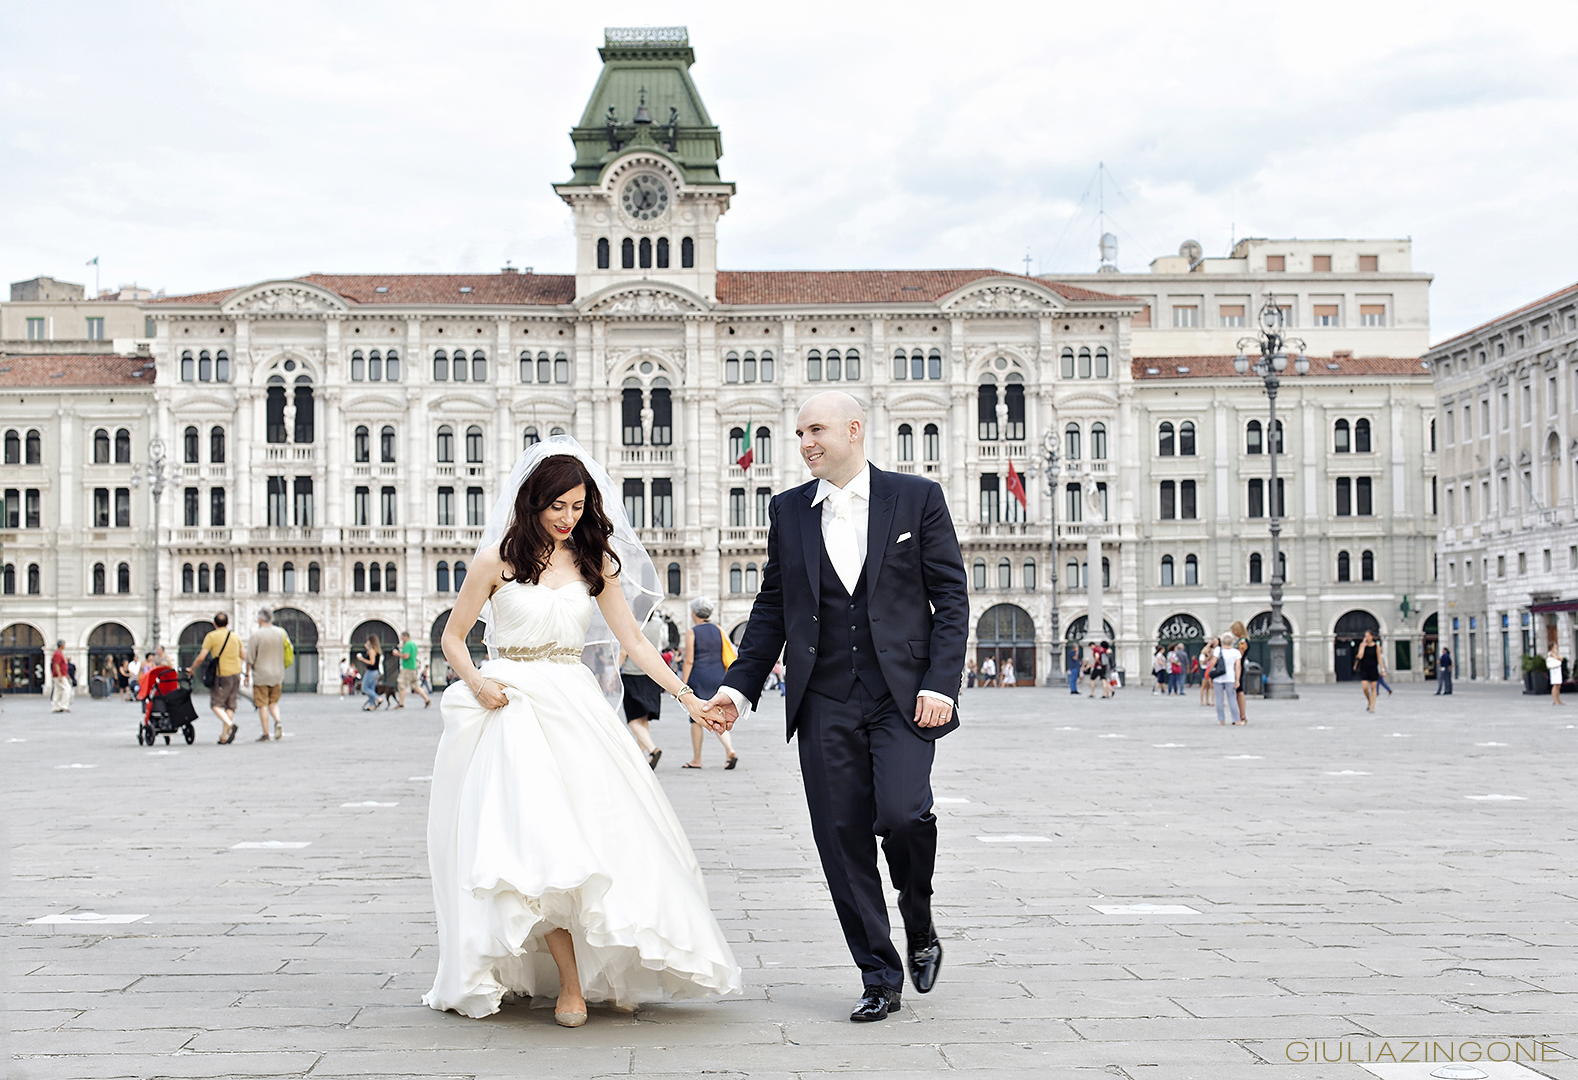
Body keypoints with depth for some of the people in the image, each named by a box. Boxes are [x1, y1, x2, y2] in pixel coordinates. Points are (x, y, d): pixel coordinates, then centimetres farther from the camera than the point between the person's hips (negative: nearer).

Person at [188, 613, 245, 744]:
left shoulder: (211, 636, -6)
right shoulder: (235, 637, 9)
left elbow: (201, 657, -8)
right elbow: (243, 656, 13)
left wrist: (192, 669, 7)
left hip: (221, 674, -5)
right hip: (236, 673, 5)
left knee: (216, 704, 1)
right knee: (230, 705, 9)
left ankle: (229, 724, -25)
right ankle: (224, 736, 6)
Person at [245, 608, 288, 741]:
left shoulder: (256, 635, -10)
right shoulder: (280, 633, 4)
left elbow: (250, 658, -10)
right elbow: (285, 655, 11)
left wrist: (247, 674, 1)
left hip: (261, 675, -4)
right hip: (277, 675, 4)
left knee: (262, 705, 2)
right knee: (273, 702, 17)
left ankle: (265, 734, 2)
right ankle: (278, 721, -8)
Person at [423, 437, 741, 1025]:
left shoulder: (594, 559, 9)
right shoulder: (498, 559, 1)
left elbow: (632, 638, 7)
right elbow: (453, 637, 7)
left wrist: (686, 696, -3)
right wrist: (477, 683, -12)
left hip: (575, 705, 3)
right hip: (511, 705, -3)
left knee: (601, 822, -6)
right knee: (535, 834, -14)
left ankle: (611, 970, 7)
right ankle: (570, 983, -13)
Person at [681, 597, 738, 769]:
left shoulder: (691, 632, -5)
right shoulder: (719, 631, 8)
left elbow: (689, 661, -9)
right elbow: (725, 658, 10)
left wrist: (683, 684, -6)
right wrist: (724, 681, 18)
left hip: (699, 677, -4)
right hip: (718, 677, 4)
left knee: (696, 719, 5)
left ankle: (696, 760, 10)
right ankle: (730, 750, -13)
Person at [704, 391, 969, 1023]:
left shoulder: (917, 497, 4)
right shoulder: (789, 511, 12)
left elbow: (951, 597, 1)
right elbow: (772, 609, 16)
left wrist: (941, 683, -9)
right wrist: (739, 685, 6)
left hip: (903, 695, -3)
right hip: (825, 703, 3)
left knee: (903, 815, -20)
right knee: (843, 840, 1)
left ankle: (920, 928, 11)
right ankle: (879, 979, 14)